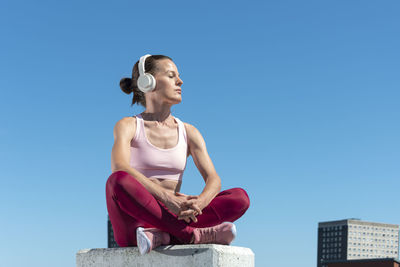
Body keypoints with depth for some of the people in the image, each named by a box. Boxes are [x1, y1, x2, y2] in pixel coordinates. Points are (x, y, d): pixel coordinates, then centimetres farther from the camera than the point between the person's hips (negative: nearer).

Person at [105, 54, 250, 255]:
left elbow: (213, 179, 2)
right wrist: (167, 197, -33)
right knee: (118, 181, -35)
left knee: (240, 197, -15)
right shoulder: (128, 126, 2)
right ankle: (194, 235, -30)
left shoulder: (188, 132, 14)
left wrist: (199, 203, -24)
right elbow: (119, 168, -19)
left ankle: (161, 236, -32)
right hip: (134, 223, -3)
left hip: (170, 221, 4)